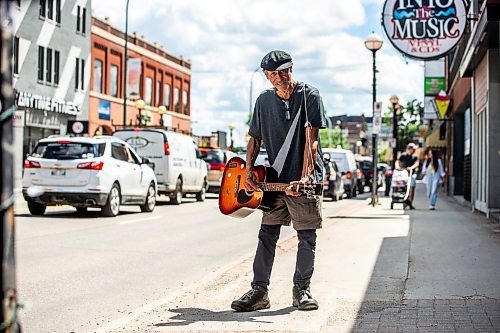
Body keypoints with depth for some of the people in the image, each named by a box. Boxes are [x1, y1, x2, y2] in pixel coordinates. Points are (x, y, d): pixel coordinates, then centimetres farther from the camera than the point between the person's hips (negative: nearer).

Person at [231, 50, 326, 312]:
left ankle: (301, 289, 15)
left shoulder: (309, 96, -5)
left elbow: (310, 141, -13)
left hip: (306, 180, -3)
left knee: (307, 237, 3)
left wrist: (304, 177, -24)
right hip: (274, 178, 4)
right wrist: (249, 170, -2)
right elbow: (255, 139, 15)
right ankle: (259, 291, 6)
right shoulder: (264, 101, 9)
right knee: (267, 234, 1)